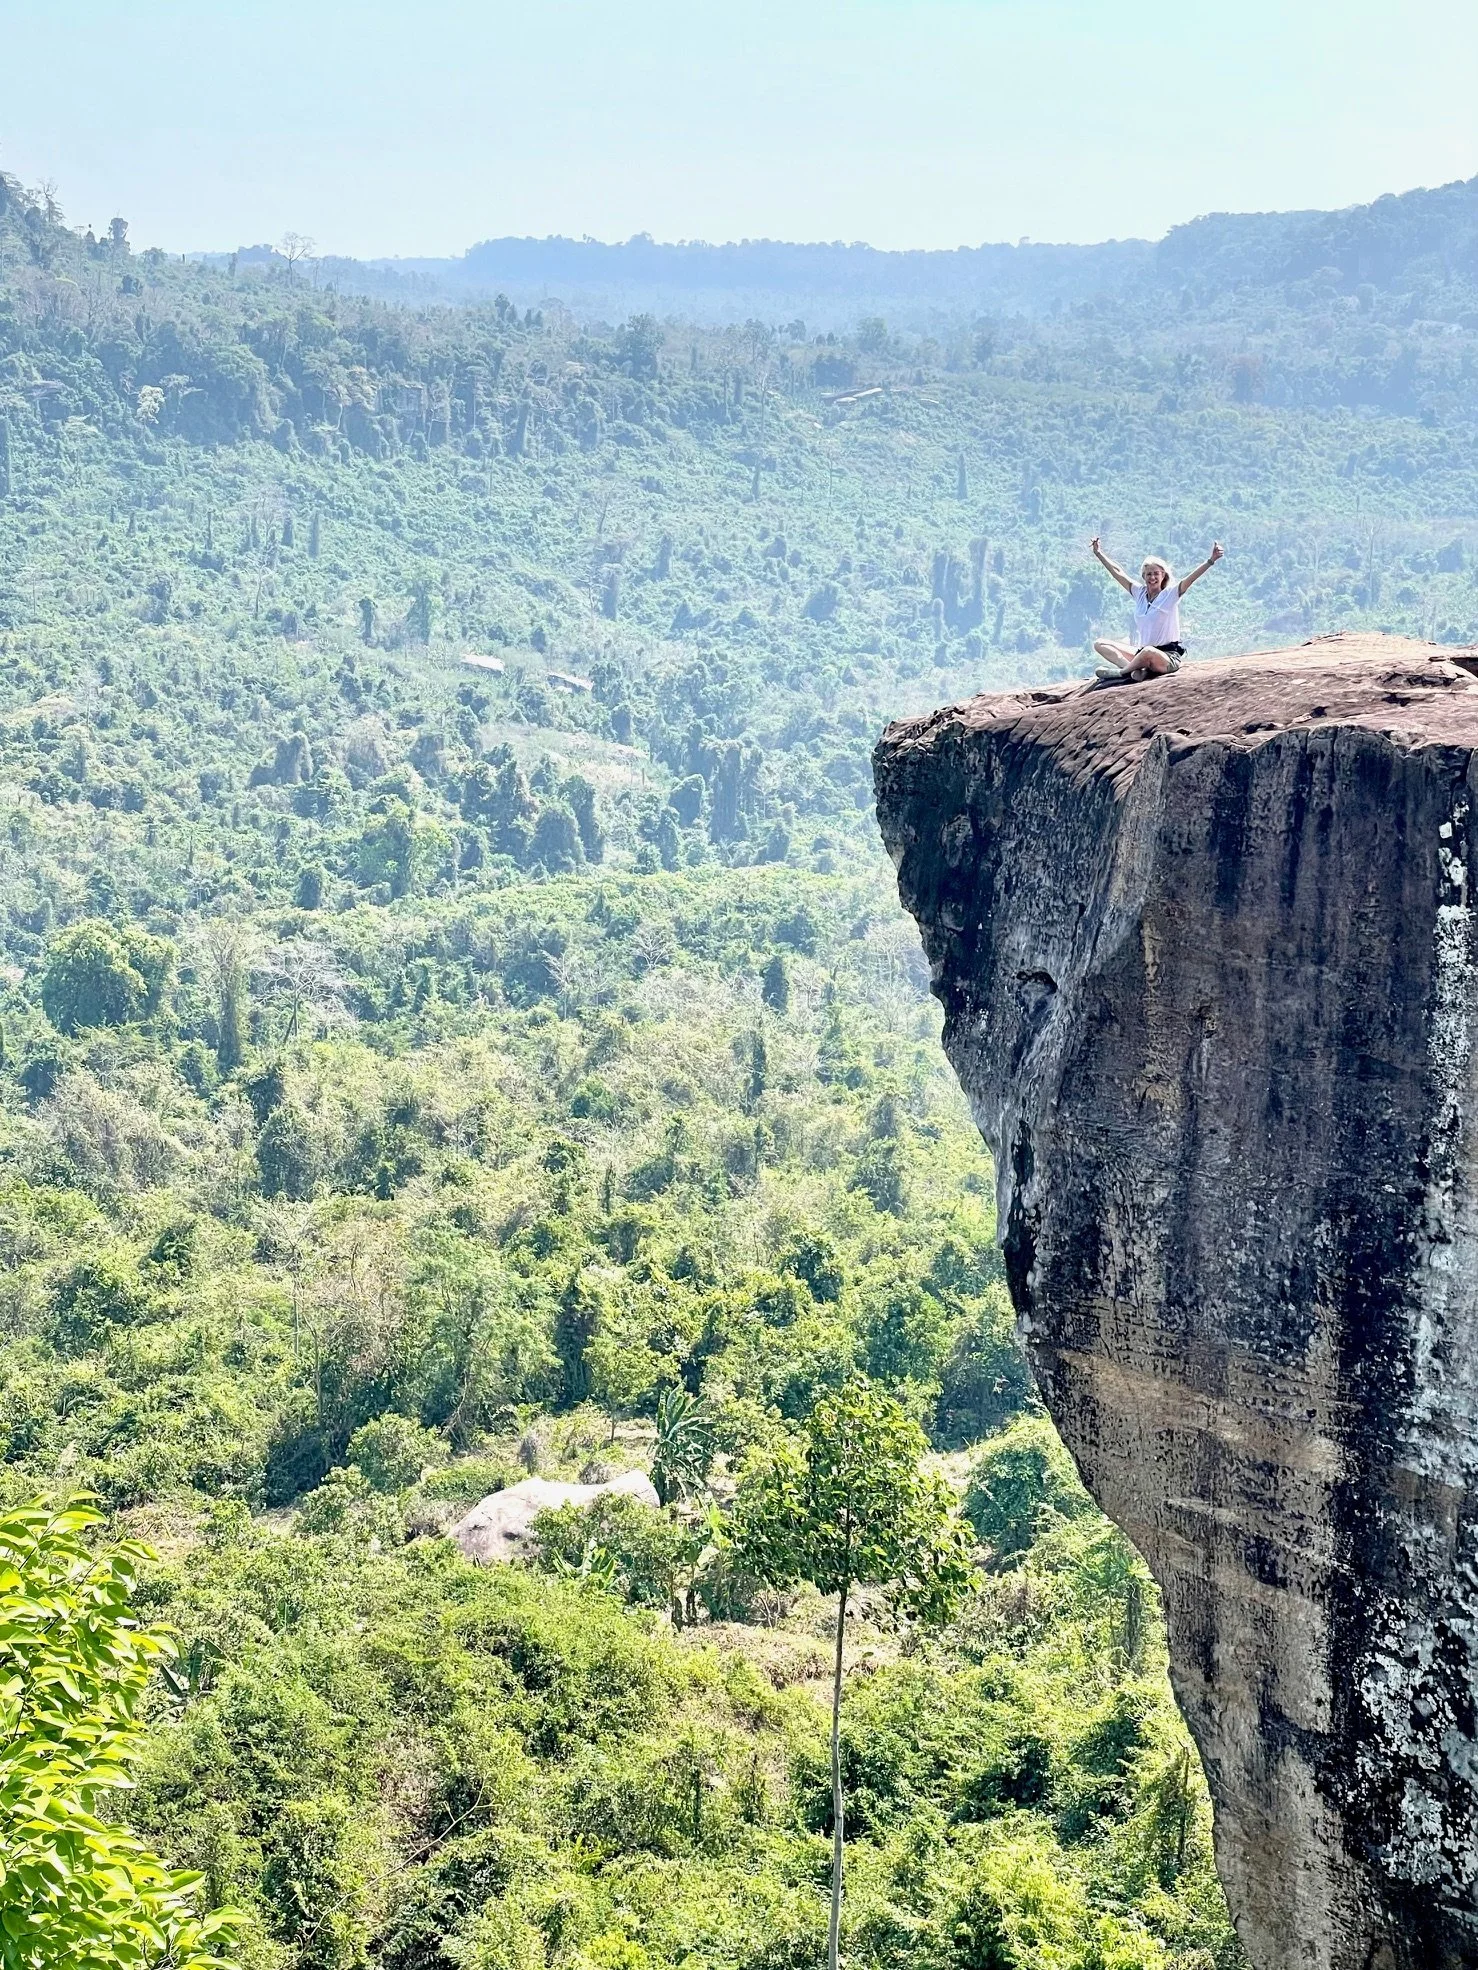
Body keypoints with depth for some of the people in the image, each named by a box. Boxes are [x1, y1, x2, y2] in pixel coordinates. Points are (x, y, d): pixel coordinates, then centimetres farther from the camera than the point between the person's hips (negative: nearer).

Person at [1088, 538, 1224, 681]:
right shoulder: (1139, 593, 9)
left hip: (1168, 657, -7)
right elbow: (1117, 572, 15)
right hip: (1140, 652, 7)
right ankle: (1136, 669, -30)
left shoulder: (1170, 594, -4)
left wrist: (1210, 560, -31)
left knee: (1149, 652, -43)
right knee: (1100, 645, -5)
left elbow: (1191, 577, -18)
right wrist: (1098, 553, 18)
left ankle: (1121, 672, -17)